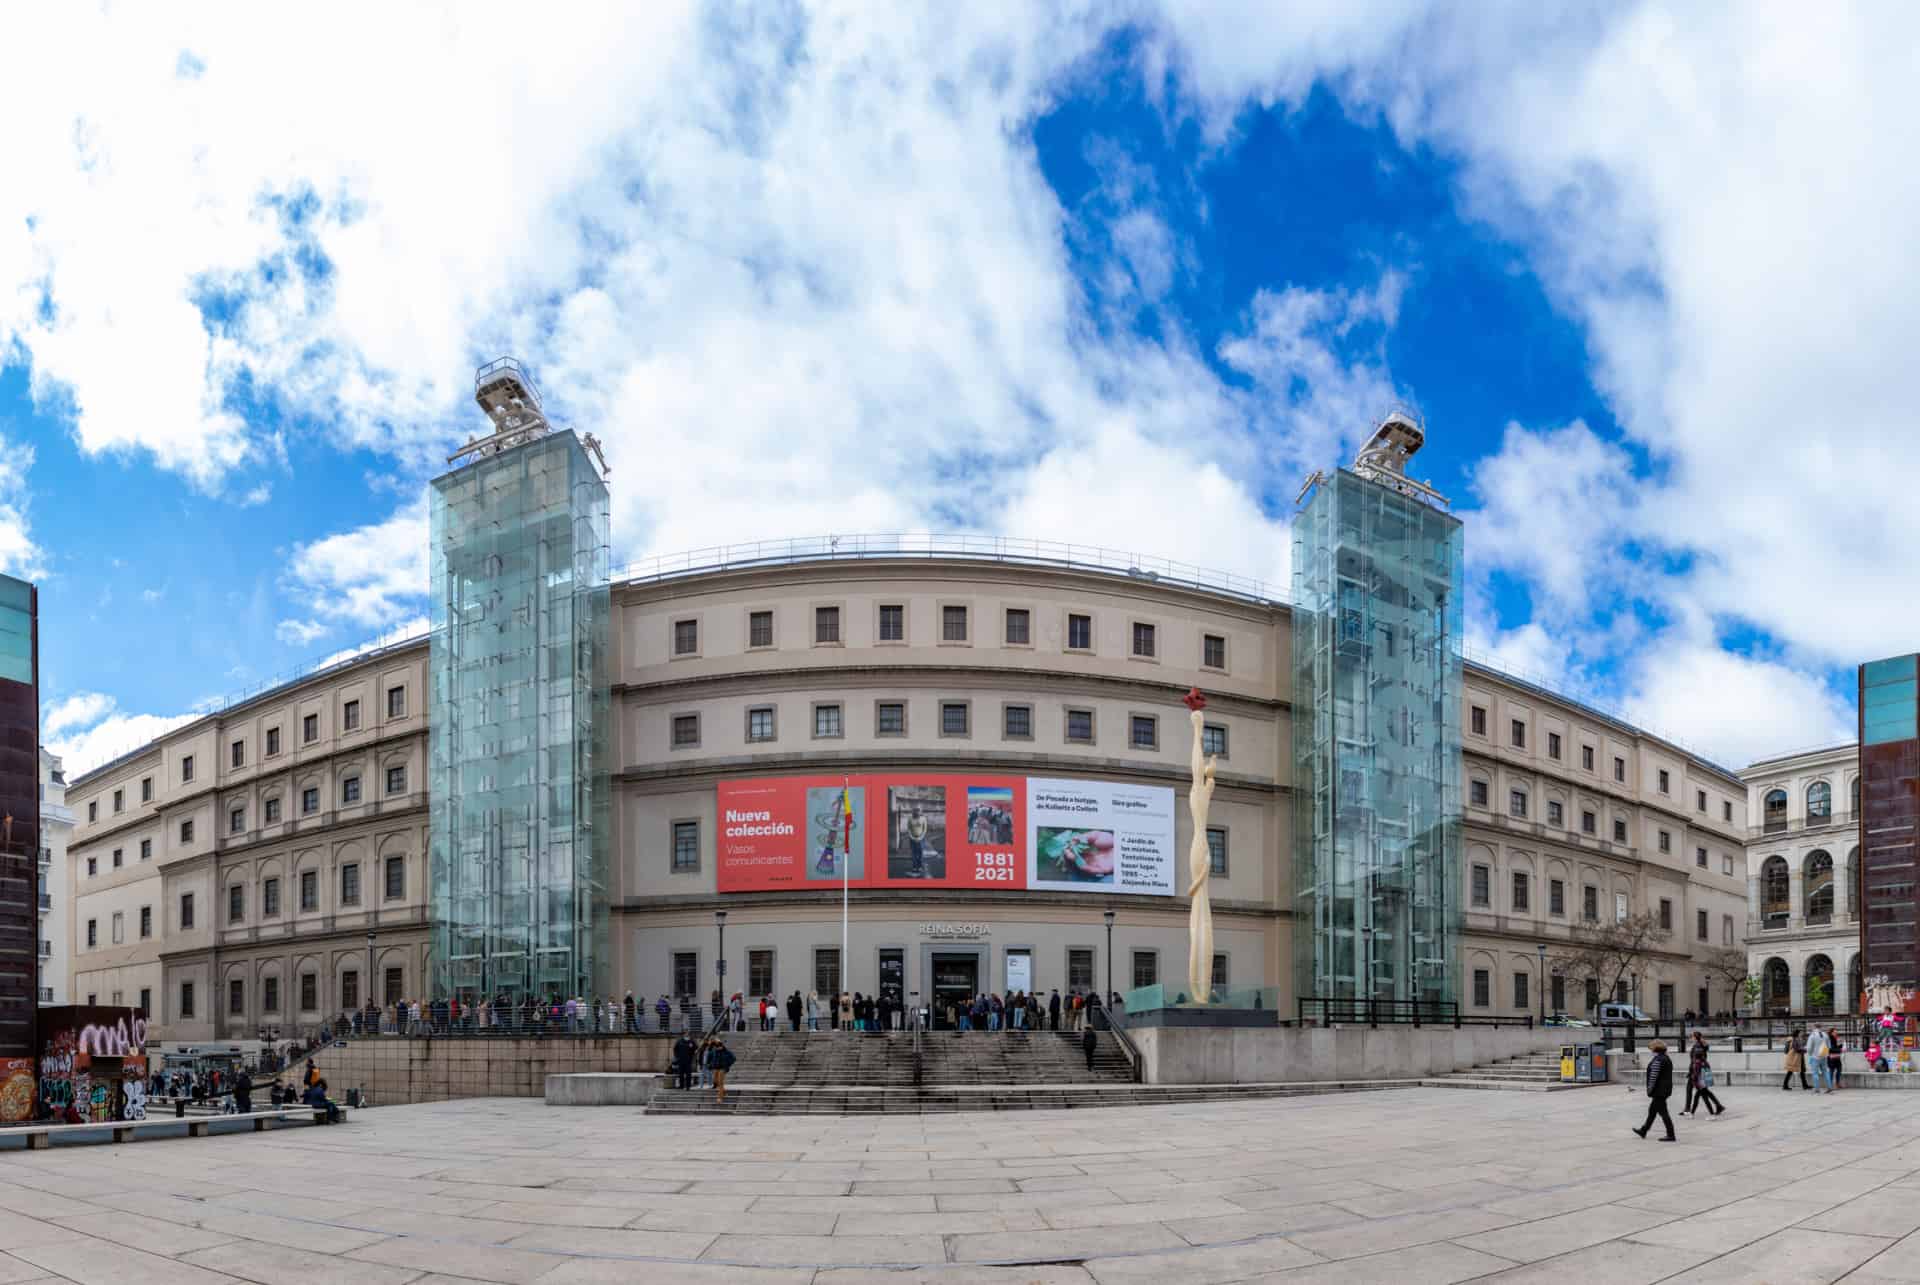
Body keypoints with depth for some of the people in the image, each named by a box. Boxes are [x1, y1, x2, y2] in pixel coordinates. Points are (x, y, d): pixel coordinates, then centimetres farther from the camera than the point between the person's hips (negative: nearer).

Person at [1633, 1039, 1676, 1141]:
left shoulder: (1657, 1060, -19)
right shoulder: (1667, 1058, 11)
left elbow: (1653, 1076, -20)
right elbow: (1667, 1075, 15)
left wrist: (1649, 1090, -11)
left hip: (1659, 1090, -10)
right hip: (1666, 1089, 10)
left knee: (1663, 1112, -4)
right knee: (1652, 1110, 19)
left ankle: (1671, 1136, -3)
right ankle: (1643, 1131, 30)